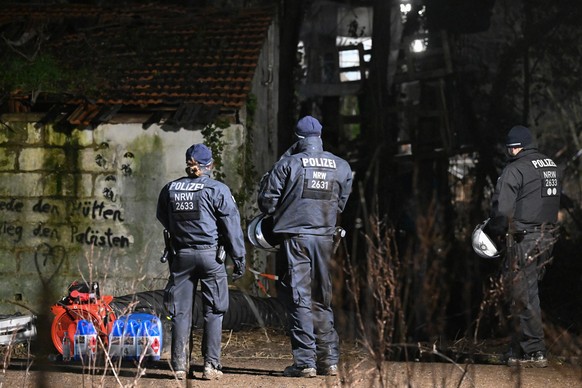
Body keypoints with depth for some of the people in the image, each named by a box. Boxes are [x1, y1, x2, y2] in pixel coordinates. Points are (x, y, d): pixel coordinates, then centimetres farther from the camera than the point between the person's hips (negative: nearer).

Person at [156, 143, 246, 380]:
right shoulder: (217, 190, -6)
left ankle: (180, 365, 7)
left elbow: (163, 219, 19)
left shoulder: (169, 190, 4)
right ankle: (210, 365, -1)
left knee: (180, 312, 8)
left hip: (180, 255, 3)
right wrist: (239, 259, 0)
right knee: (213, 312, 3)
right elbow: (231, 227, -6)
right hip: (210, 254, -3)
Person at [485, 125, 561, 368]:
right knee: (527, 292, 15)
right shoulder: (551, 166, 14)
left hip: (523, 239, -8)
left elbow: (502, 209, -16)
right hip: (547, 236, 8)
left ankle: (534, 352, -4)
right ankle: (519, 350, 20)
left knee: (523, 296, -3)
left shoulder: (515, 170, -12)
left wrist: (492, 233, -1)